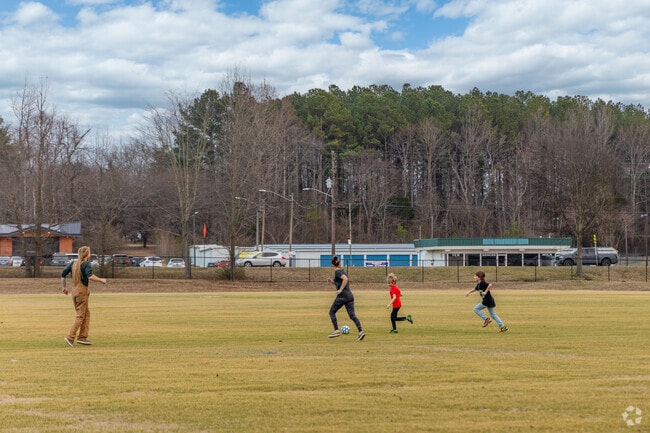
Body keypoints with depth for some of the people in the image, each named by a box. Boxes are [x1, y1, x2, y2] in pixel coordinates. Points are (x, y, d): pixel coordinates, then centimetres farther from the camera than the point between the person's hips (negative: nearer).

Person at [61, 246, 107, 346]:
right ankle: (70, 337, -11)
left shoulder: (73, 263, 11)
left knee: (86, 313, 16)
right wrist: (101, 280, -13)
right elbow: (90, 276, -26)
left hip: (74, 291, 8)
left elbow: (63, 274, 12)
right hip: (82, 290, -8)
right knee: (80, 315, -3)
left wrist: (64, 287, 21)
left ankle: (83, 337, 13)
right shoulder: (87, 264, -10)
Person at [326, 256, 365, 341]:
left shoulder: (337, 272, -7)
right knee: (352, 315, 1)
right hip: (350, 296, 8)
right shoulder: (343, 271, 19)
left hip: (342, 296, -8)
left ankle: (336, 331, 3)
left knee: (332, 312, 9)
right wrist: (333, 282, 20)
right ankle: (361, 331, -14)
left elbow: (345, 279, -25)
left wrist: (340, 290, -20)